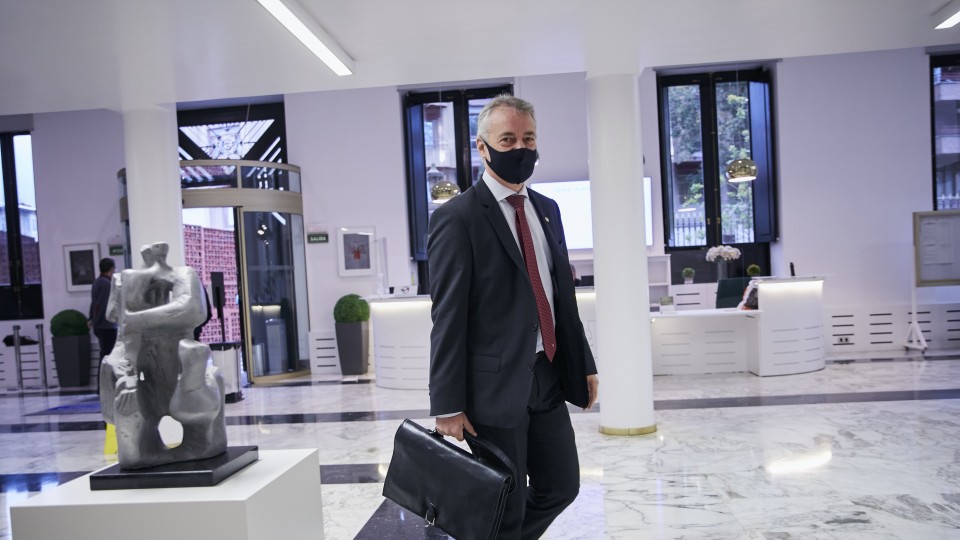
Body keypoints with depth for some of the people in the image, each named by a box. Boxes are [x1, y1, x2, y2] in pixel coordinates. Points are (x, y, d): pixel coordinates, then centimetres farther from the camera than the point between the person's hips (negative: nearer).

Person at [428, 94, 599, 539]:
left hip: (549, 378, 7)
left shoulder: (547, 210, 12)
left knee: (561, 487, 17)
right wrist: (448, 406, -14)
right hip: (496, 385, -7)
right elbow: (448, 319, -13)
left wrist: (583, 364, 15)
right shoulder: (456, 218, -10)